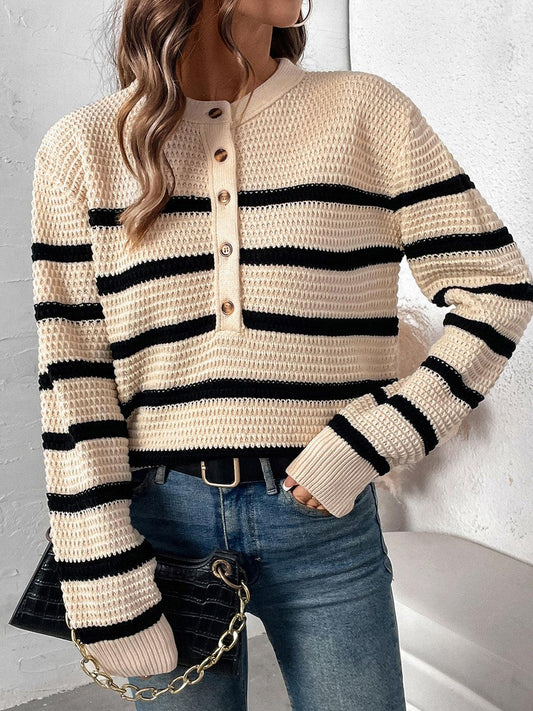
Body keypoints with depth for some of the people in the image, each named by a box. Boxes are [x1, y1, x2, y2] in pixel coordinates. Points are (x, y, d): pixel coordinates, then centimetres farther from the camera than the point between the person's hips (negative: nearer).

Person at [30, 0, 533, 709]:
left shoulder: (367, 113, 0)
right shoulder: (82, 149, 0)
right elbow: (73, 384, -3)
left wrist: (367, 443, -10)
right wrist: (110, 605, -6)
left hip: (324, 517, 0)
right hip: (163, 517, 1)